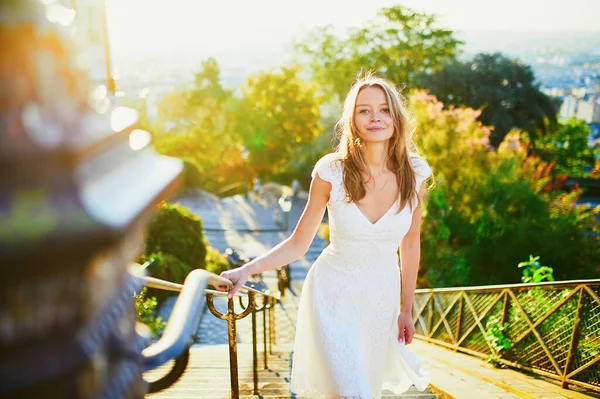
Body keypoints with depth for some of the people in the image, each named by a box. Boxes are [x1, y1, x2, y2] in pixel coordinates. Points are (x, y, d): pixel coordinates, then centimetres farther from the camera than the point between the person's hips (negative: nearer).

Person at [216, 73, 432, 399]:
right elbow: (298, 243, -10)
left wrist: (406, 309, 9)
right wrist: (246, 270, -23)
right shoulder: (331, 171, -17)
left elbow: (410, 243, 3)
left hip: (381, 298, 3)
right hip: (332, 294, -3)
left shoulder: (415, 173, -9)